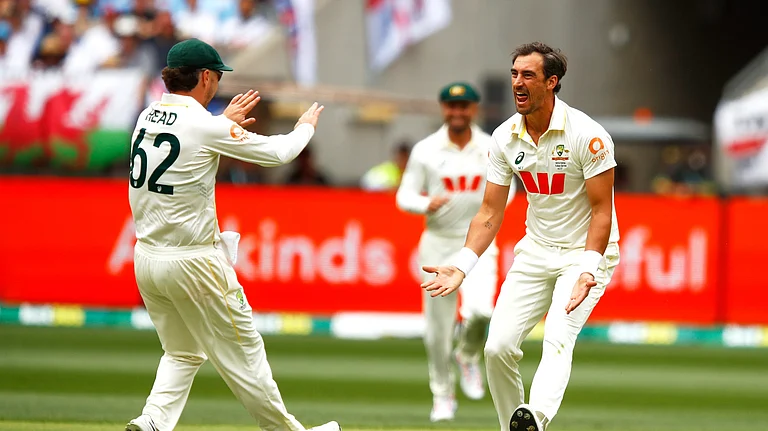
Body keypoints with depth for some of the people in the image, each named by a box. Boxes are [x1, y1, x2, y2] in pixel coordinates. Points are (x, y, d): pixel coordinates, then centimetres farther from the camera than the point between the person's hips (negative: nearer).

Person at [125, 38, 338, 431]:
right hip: (193, 264, -7)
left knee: (182, 353, 19)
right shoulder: (207, 127, -16)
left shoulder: (148, 117, 4)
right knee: (242, 353, 5)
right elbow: (278, 152, -4)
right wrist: (306, 126, 16)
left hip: (146, 260, 7)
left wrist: (224, 121, 32)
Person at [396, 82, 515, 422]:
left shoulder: (492, 149, 4)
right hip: (438, 242, 0)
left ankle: (468, 357, 7)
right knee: (438, 327, 1)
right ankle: (442, 396, 19)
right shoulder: (426, 150, 0)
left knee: (480, 308, -25)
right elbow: (405, 196, -1)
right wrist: (427, 204, -23)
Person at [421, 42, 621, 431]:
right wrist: (462, 266, -10)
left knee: (558, 337, -29)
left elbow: (601, 211, -16)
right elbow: (490, 213, 4)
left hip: (587, 252, -6)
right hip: (536, 250, 6)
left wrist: (587, 272, -29)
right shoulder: (505, 137, -2)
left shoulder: (588, 136, -18)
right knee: (497, 347, -7)